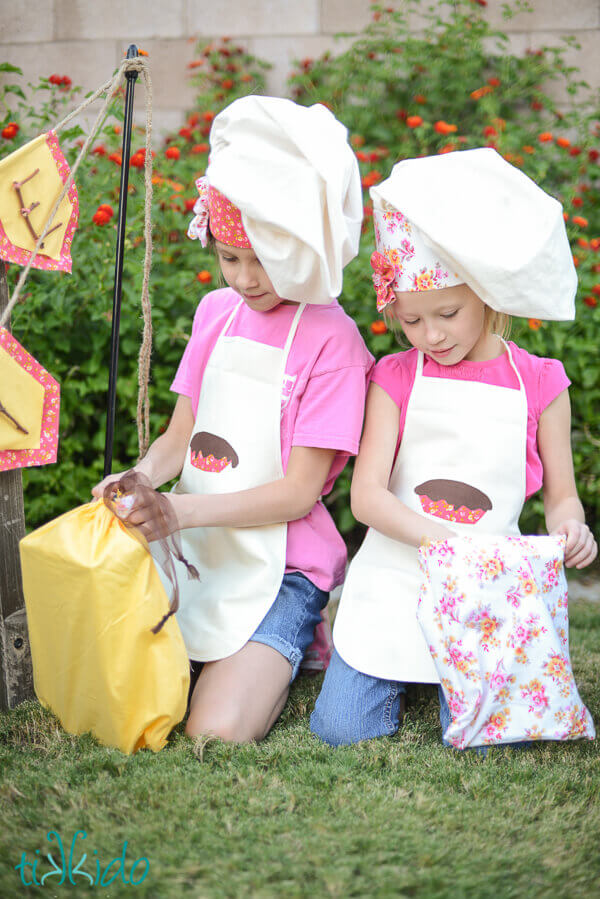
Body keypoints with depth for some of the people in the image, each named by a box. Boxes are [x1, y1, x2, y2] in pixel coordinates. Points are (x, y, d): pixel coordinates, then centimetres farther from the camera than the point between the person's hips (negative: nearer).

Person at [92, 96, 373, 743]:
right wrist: (139, 479, -11)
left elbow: (300, 490, -14)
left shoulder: (331, 338, -12)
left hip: (280, 565, -6)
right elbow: (181, 434, 11)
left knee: (216, 736, -21)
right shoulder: (216, 310, 8)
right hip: (195, 554, 6)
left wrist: (185, 509, -25)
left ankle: (283, 652, 10)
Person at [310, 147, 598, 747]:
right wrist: (446, 541, -22)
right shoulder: (395, 378, 0)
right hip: (394, 579, 1)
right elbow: (366, 495, -7)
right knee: (339, 730, -6)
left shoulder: (539, 383, 1)